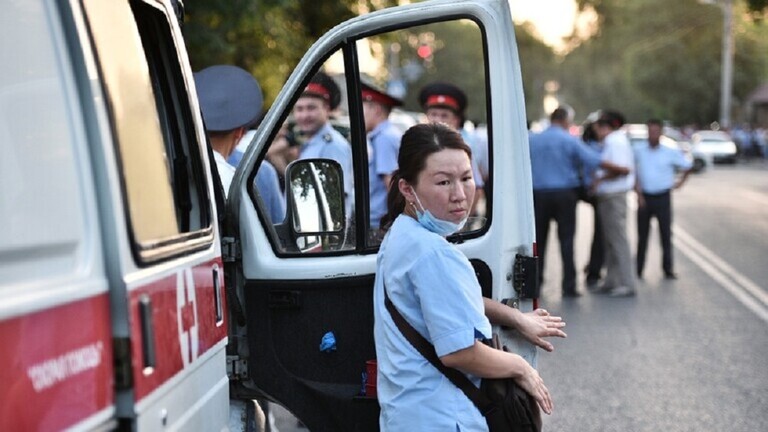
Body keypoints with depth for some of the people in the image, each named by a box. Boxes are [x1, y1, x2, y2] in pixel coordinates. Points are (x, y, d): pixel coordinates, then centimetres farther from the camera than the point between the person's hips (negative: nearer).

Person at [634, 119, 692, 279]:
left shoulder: (671, 153, 1)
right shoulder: (638, 152, 2)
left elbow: (688, 166, 14)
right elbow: (633, 175, 5)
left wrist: (681, 181, 9)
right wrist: (639, 194, -3)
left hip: (663, 198, -1)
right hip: (645, 198, 1)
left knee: (666, 234, 1)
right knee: (642, 235, 5)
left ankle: (668, 269, 8)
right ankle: (638, 269, 11)